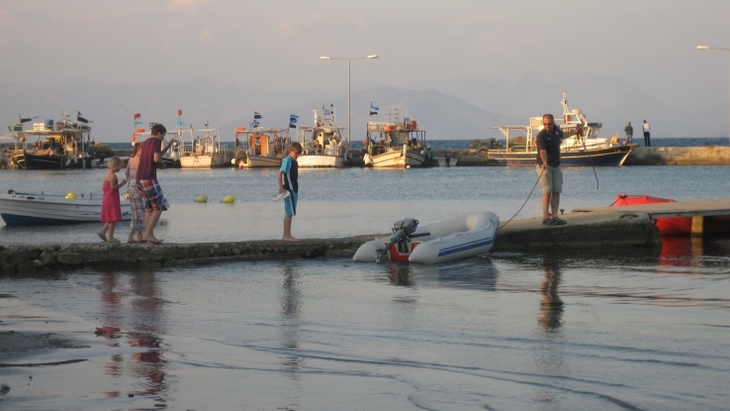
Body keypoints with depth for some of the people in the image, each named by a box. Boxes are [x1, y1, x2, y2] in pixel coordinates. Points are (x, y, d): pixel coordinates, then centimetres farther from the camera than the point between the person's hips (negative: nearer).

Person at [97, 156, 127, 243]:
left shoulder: (107, 175, 13)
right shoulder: (113, 176, -16)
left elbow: (103, 187, 13)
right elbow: (112, 187, -23)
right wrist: (121, 184, -12)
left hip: (106, 199, 10)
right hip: (112, 199, -10)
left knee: (111, 219, 17)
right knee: (113, 219, -5)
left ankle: (102, 232, 13)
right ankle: (110, 237, -3)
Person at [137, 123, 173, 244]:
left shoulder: (145, 143, 20)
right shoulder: (156, 141, -6)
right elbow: (156, 158, -21)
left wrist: (168, 146, 32)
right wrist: (162, 164, 0)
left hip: (140, 179, 9)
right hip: (150, 179, -9)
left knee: (149, 208, 12)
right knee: (158, 207, -4)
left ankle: (149, 235, 8)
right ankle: (148, 234, -12)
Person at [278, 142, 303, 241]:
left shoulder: (293, 161, 15)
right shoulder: (287, 160, -13)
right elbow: (280, 174, -22)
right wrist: (281, 186, -30)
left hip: (293, 190, 10)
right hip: (289, 190, -10)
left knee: (289, 213, 11)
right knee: (289, 213, -9)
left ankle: (286, 235, 15)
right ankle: (287, 236, -8)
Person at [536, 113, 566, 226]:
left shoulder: (556, 130, 2)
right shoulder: (542, 135, -20)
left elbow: (561, 135, 28)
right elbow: (542, 151, -36)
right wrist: (545, 162, -53)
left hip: (556, 165, 7)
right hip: (544, 166, -7)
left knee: (556, 191, 2)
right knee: (547, 192, -12)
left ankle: (554, 217, 3)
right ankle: (545, 218, -11)